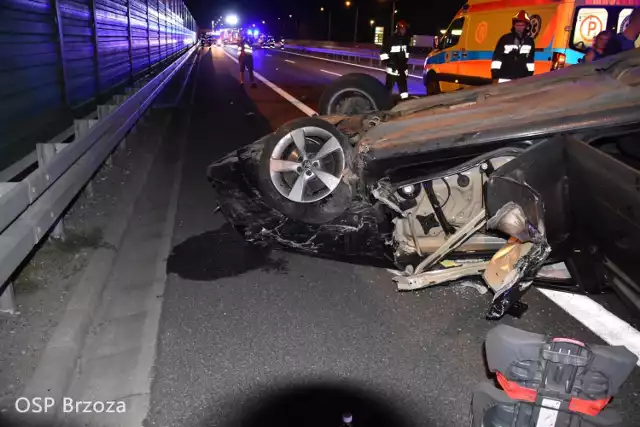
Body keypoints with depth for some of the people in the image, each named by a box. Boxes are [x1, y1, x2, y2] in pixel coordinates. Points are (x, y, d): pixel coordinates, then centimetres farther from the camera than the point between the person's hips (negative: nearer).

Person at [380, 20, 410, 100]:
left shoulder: (405, 40, 12)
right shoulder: (391, 39, -10)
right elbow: (383, 51, -8)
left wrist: (406, 60, 17)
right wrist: (386, 62, -13)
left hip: (402, 66, 7)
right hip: (392, 66, -7)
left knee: (403, 83, 8)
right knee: (390, 83, -6)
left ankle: (405, 98, 11)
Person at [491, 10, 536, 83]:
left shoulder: (529, 41, 6)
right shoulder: (505, 39, -4)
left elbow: (530, 60, 12)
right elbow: (497, 58, -4)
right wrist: (495, 77, -8)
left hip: (522, 80, 3)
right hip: (505, 79, -3)